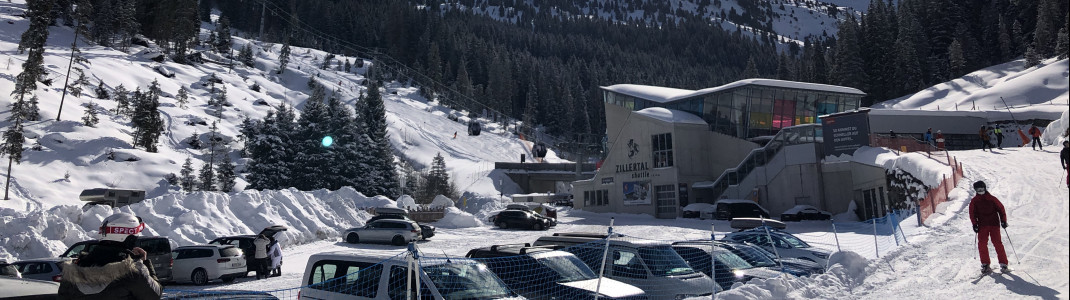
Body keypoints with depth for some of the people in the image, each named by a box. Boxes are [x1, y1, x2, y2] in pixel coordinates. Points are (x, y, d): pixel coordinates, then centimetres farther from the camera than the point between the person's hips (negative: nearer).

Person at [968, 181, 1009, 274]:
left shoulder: (992, 199, 1)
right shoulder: (974, 201, 6)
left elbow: (1001, 209, 5)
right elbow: (972, 213, 8)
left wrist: (1003, 221, -2)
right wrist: (975, 224, -1)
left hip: (994, 224, -2)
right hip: (982, 225, 2)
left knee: (997, 243, -5)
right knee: (982, 244, -3)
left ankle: (1003, 264, 1)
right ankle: (985, 264, 6)